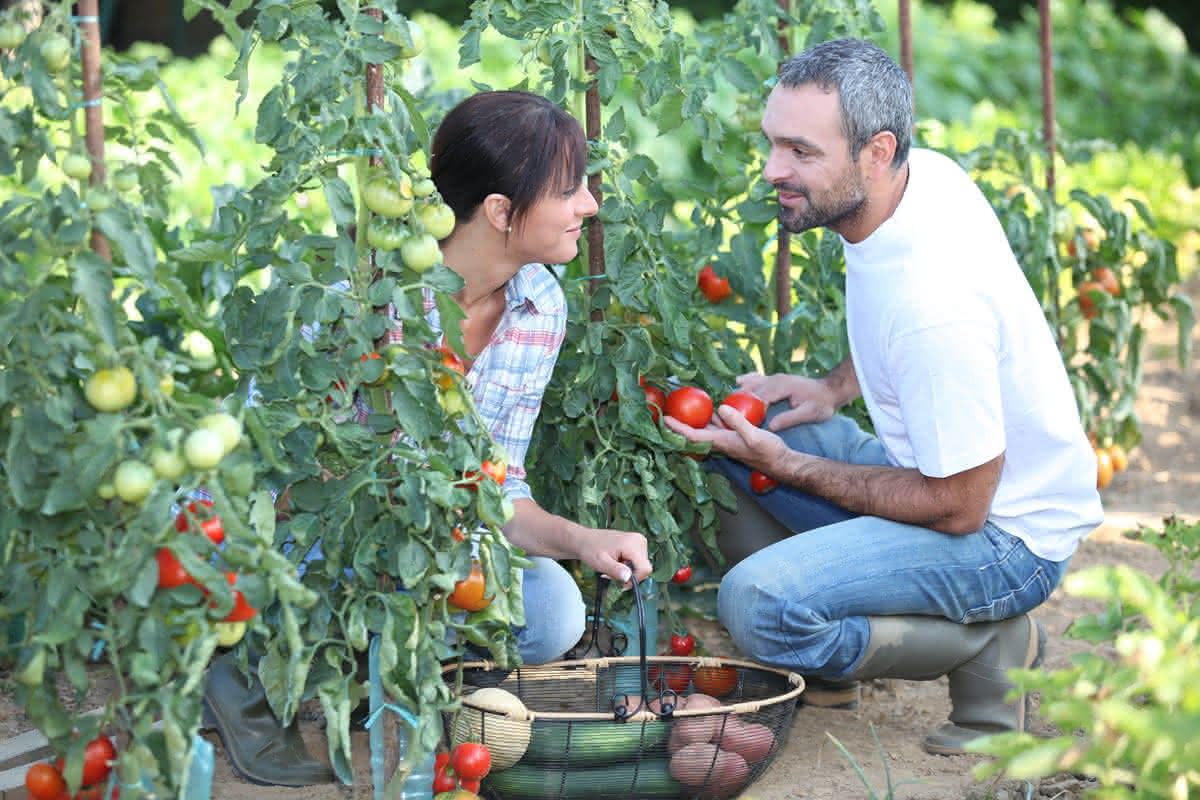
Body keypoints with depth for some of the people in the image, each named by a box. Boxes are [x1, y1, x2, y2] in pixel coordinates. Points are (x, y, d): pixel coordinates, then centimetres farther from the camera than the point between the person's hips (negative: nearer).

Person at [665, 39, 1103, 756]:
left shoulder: (935, 304, -34)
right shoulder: (925, 172, -6)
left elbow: (958, 507, -24)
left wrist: (787, 466, -17)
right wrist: (836, 389, 4)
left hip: (1002, 533, -9)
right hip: (938, 463, 9)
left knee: (757, 603, -26)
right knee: (733, 432, 3)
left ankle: (995, 653, -8)